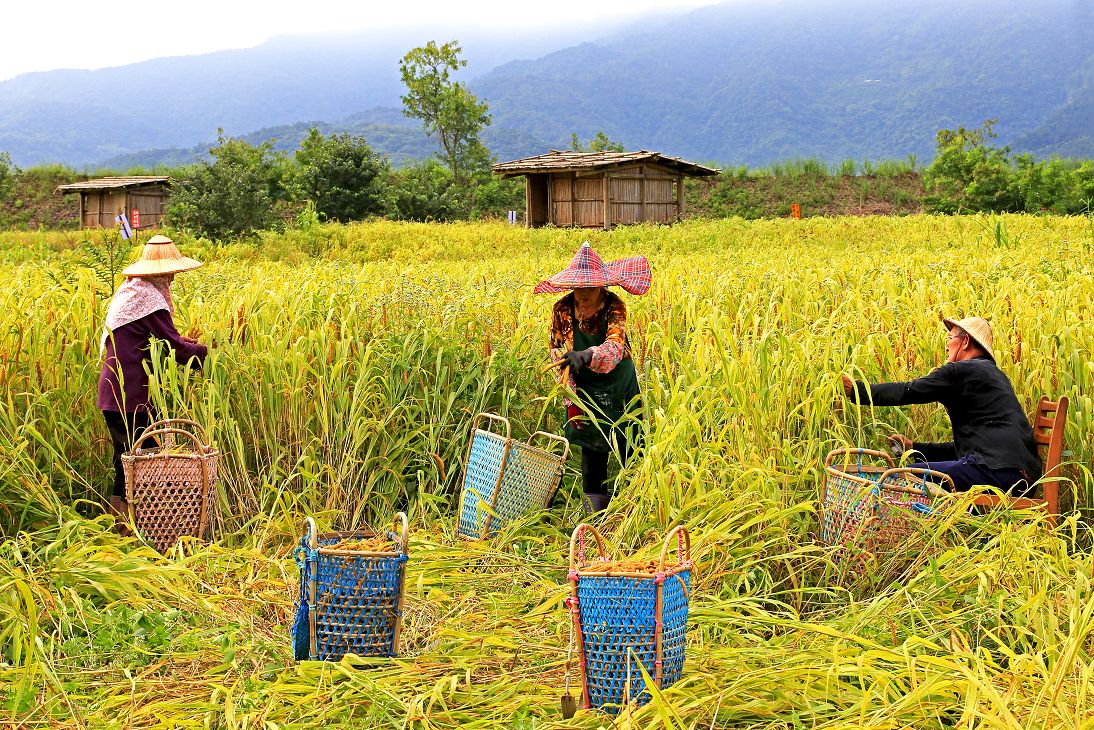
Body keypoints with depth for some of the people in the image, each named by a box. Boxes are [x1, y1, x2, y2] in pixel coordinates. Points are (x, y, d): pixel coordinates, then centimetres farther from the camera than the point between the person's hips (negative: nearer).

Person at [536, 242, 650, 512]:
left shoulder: (614, 306, -16)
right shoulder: (562, 310, -11)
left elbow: (615, 347, -33)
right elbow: (558, 357, -5)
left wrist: (587, 355, -54)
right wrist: (571, 399, -10)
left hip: (620, 387, -1)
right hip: (586, 390, 1)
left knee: (630, 448, 4)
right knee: (592, 450, 5)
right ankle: (596, 509, 15)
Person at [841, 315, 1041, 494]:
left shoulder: (961, 370, -2)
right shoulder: (994, 375, 27)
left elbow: (907, 391, -4)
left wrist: (857, 389, 6)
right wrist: (916, 448, 27)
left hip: (998, 469, -10)